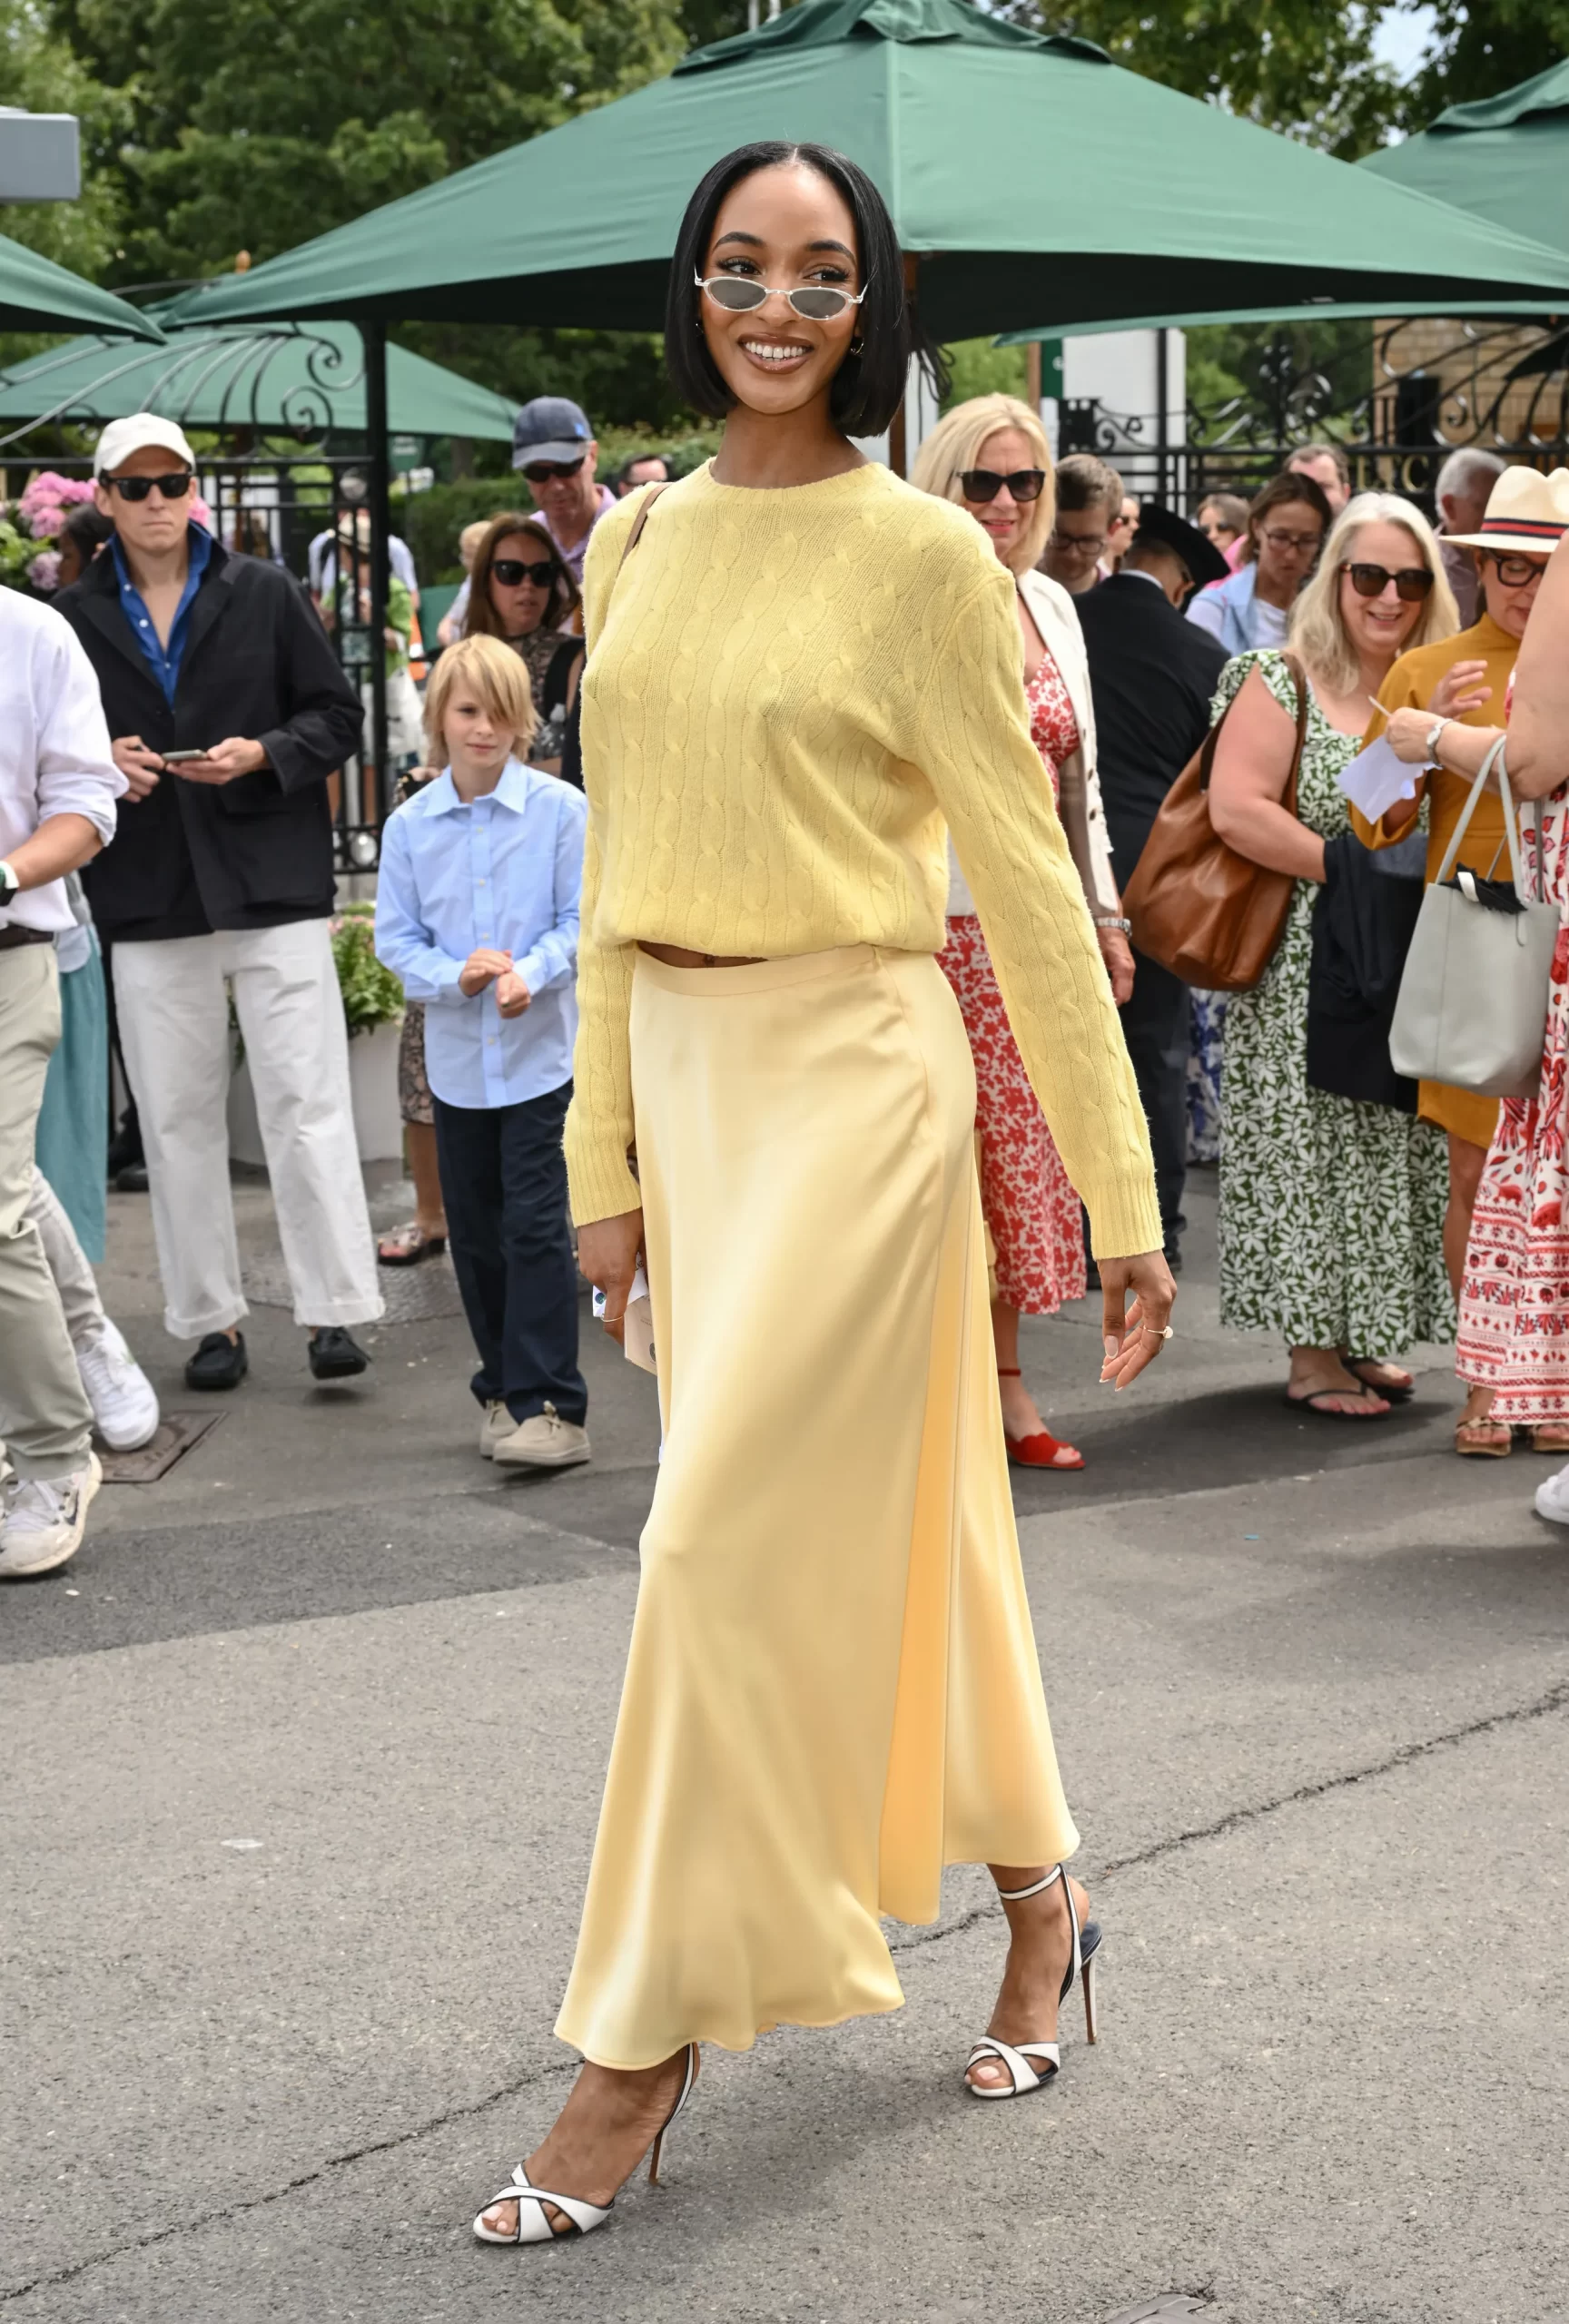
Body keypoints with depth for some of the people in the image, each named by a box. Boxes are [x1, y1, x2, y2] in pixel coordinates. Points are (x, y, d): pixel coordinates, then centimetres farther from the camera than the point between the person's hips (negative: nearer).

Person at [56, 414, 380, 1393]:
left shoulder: (266, 594, 4)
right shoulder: (77, 617, 7)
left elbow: (339, 716, 5)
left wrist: (262, 752, -12)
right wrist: (102, 761, -7)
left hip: (274, 884, -2)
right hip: (150, 899, 2)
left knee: (307, 1105, -5)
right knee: (178, 1119, 6)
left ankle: (335, 1310, -1)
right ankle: (212, 1319, 14)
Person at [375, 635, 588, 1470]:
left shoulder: (560, 810, -6)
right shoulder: (409, 825, 1)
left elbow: (582, 920, -4)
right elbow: (395, 937, 2)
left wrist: (532, 973, -22)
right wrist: (454, 975, -16)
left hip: (541, 1050, -4)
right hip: (456, 1057, 4)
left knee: (535, 1225, -8)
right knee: (475, 1233, 11)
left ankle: (549, 1403, -5)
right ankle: (504, 1389, 25)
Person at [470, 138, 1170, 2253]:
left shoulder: (924, 554, -8)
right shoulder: (637, 540, 8)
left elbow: (1030, 882, -8)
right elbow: (619, 865, 11)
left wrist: (1124, 1202, -7)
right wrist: (604, 1155, 9)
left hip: (852, 1064, -6)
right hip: (680, 1068, 6)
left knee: (734, 1534, -6)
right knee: (878, 1510, 15)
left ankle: (649, 2042, 6)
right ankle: (1039, 1889, 35)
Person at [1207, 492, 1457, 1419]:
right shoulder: (1282, 683, -4)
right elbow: (1237, 809, -16)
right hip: (1311, 968, -5)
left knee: (1396, 1153, 8)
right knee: (1310, 1149, -3)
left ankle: (1364, 1336, 20)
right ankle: (1313, 1353, 3)